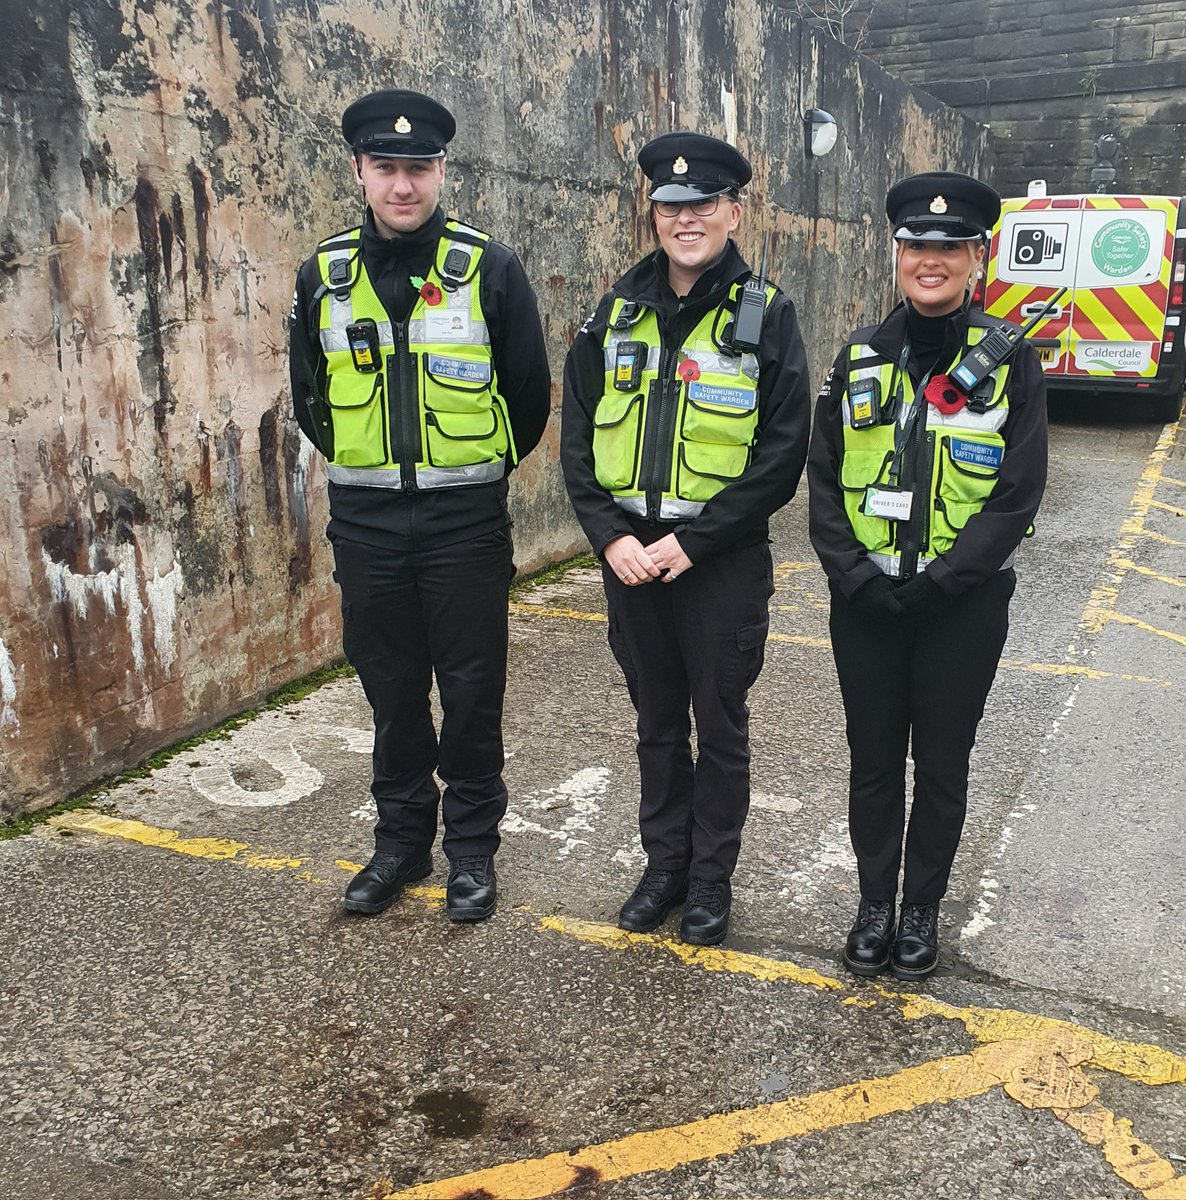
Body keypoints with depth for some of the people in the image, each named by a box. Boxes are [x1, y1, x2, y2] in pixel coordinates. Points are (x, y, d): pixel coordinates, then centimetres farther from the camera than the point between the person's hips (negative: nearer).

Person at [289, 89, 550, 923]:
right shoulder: (324, 276, 3)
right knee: (391, 689, 13)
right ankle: (403, 840, 30)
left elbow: (530, 392, 3)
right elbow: (310, 398, 16)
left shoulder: (489, 268, -5)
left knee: (472, 690, 6)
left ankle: (473, 847, 23)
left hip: (466, 521, -3)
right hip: (366, 521, 3)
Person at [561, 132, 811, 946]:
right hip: (630, 556, 4)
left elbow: (783, 454, -10)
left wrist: (693, 541, -16)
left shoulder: (765, 316, -5)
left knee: (720, 724, 10)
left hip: (724, 560, -3)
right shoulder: (619, 312, 6)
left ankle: (712, 879, 27)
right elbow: (577, 437, 5)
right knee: (657, 719, 16)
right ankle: (665, 864, 33)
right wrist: (610, 536, -8)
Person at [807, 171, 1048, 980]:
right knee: (873, 760, 12)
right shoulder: (861, 356, 3)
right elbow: (823, 478, 1)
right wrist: (853, 575, -11)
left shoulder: (1009, 360, -5)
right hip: (865, 603, 2)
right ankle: (875, 904, 31)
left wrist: (935, 583, -16)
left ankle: (922, 911, 31)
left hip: (963, 605, -2)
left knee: (941, 765, 11)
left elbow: (1018, 495, -9)